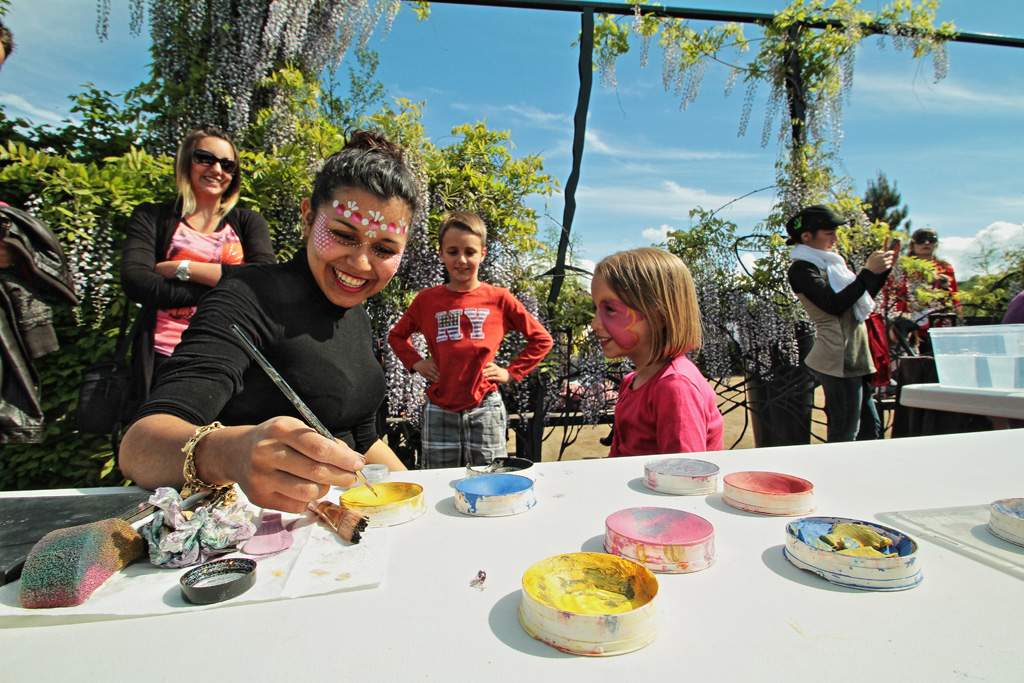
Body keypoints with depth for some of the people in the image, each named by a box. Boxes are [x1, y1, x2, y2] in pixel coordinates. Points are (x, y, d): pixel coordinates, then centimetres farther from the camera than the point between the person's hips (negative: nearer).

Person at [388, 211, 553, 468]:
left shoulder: (500, 299, -1)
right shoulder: (427, 300, 3)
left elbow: (542, 339, 7)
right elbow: (396, 336, 21)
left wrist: (512, 372, 1)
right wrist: (416, 363, 6)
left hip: (485, 410, -1)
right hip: (439, 412, 2)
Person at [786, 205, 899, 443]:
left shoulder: (829, 262, 17)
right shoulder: (801, 268, -10)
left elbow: (863, 298, 25)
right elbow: (833, 305, -22)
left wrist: (884, 267, 16)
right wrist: (868, 272, -17)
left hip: (854, 358, 9)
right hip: (839, 361, -9)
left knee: (870, 428, 16)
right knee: (844, 437, -3)